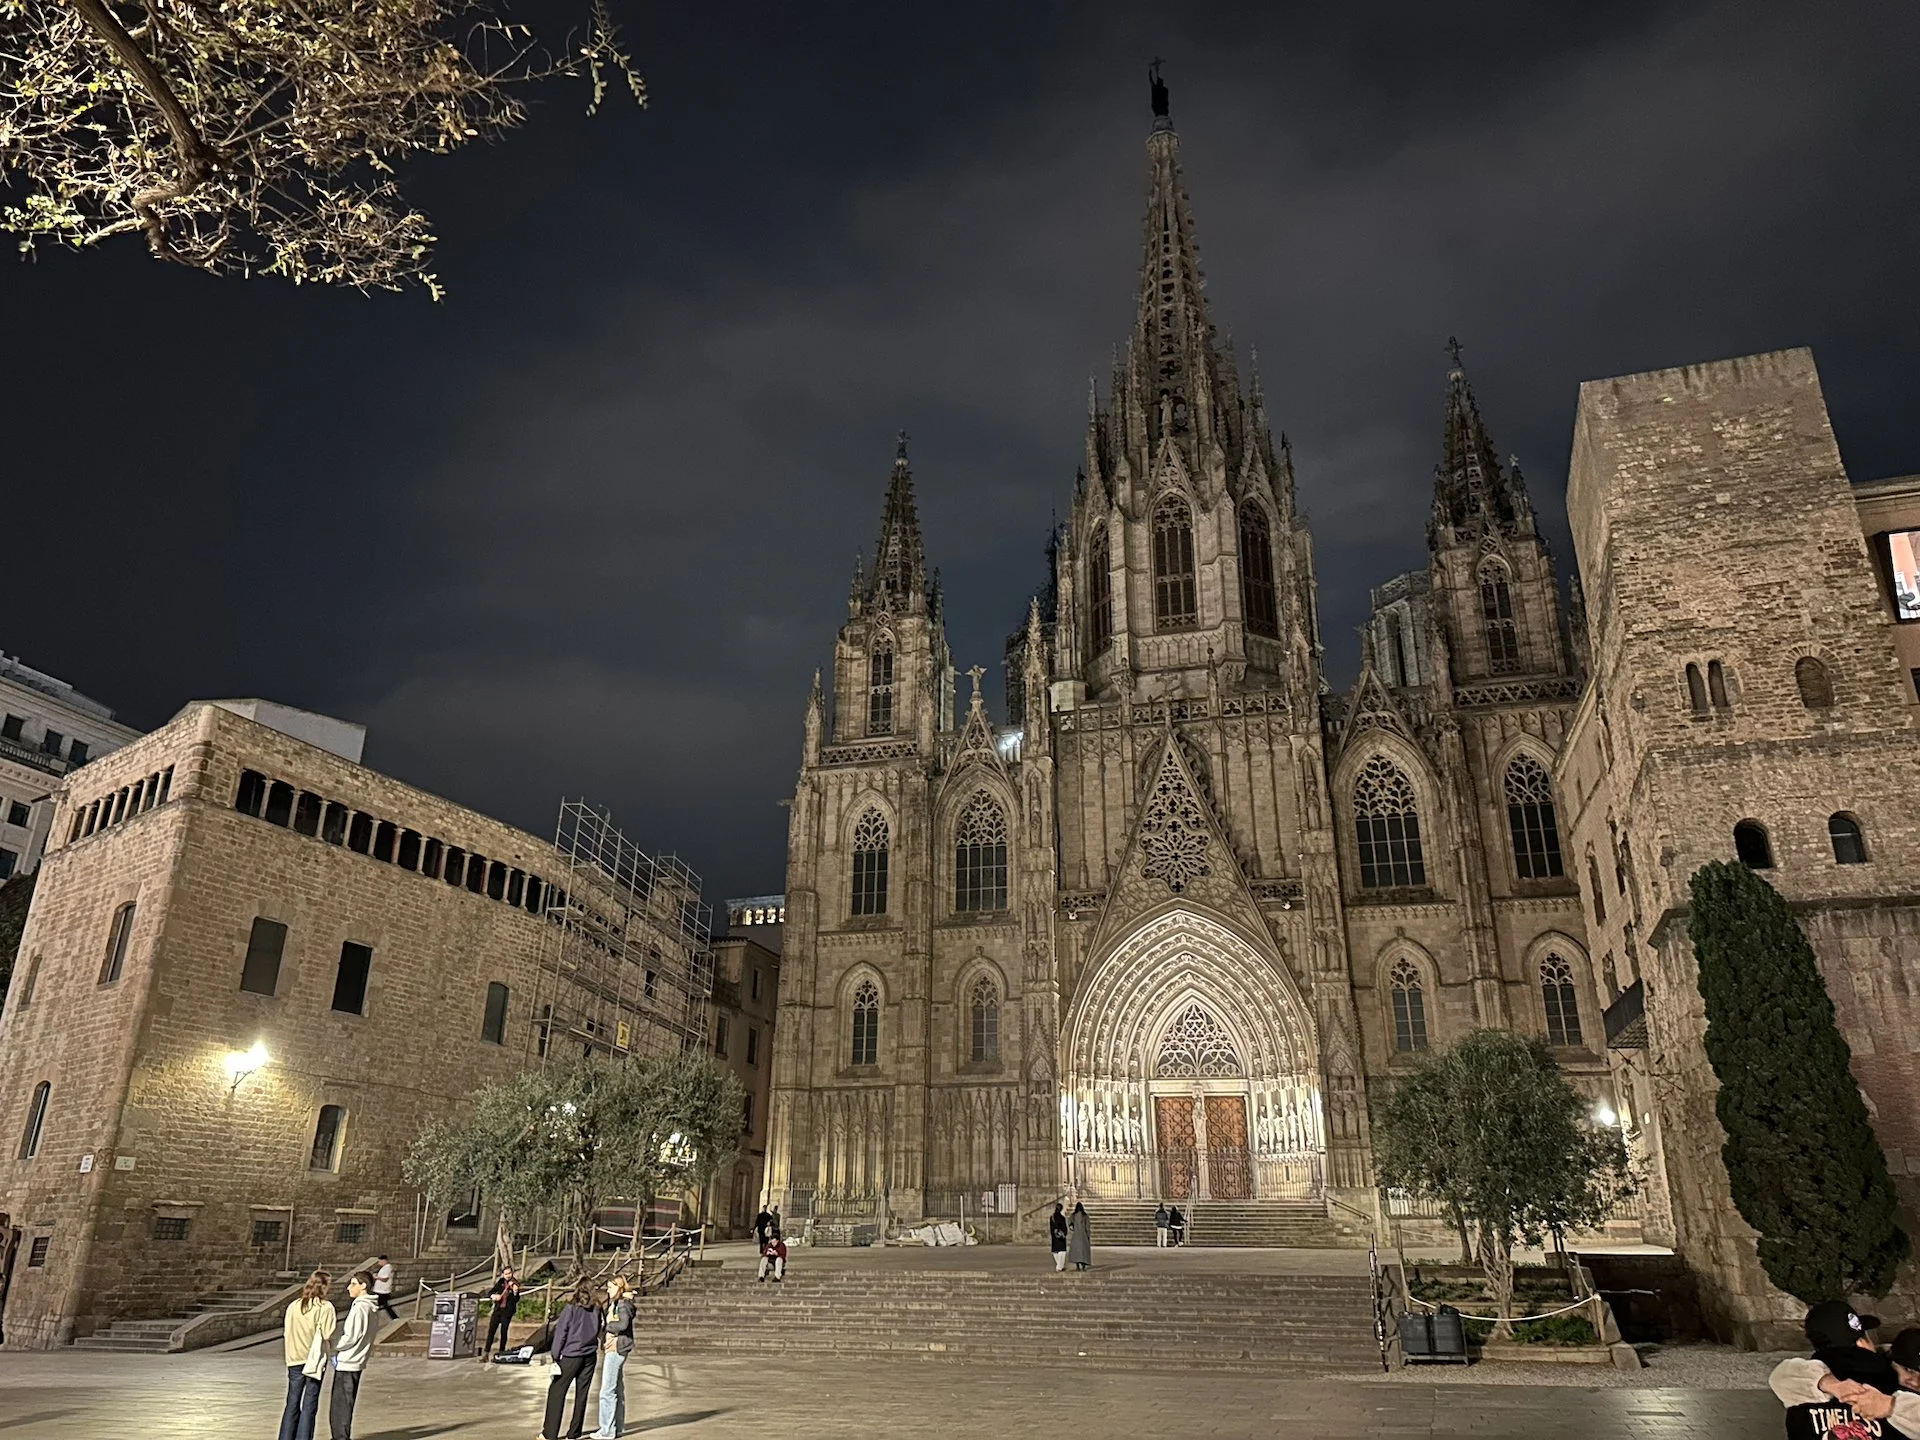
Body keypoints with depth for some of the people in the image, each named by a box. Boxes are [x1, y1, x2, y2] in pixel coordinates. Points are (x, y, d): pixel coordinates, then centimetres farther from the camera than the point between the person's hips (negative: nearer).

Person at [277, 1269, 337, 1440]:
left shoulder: (293, 1305, 3)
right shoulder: (325, 1307, -11)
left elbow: (285, 1332, 3)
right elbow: (328, 1335, -14)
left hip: (294, 1358, 4)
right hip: (315, 1359, -4)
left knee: (292, 1404, 15)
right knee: (309, 1405, 4)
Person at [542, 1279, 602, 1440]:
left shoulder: (571, 1308, -8)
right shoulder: (596, 1308, 3)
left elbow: (560, 1333, -8)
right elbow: (598, 1331, 9)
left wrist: (555, 1356, -4)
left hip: (571, 1355, -4)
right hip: (590, 1356, 4)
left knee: (556, 1392, 6)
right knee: (581, 1394, 9)